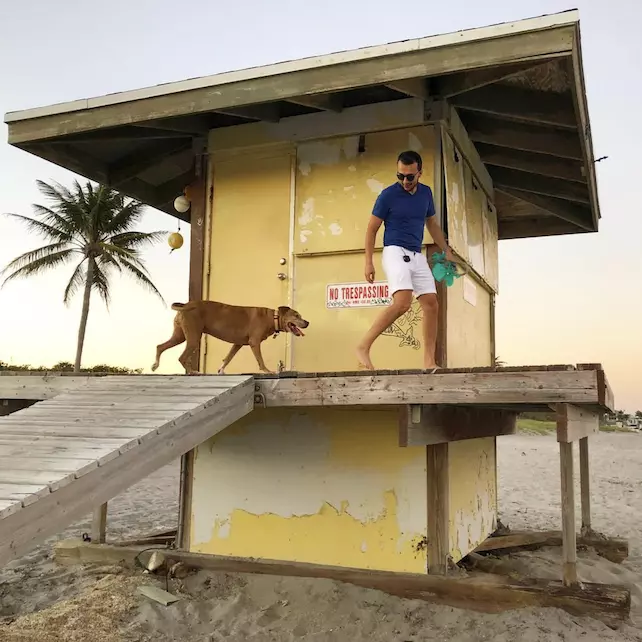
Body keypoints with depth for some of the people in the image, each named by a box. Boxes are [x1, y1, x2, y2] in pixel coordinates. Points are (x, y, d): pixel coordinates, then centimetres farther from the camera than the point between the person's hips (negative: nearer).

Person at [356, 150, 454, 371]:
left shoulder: (426, 193, 10)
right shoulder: (388, 195, -7)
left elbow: (432, 224, 23)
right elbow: (372, 229, -3)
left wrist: (447, 251, 20)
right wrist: (368, 262, -9)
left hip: (417, 255, 7)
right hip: (395, 252, -7)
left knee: (431, 304, 0)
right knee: (402, 302, -25)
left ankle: (429, 361, 5)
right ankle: (363, 347, -19)